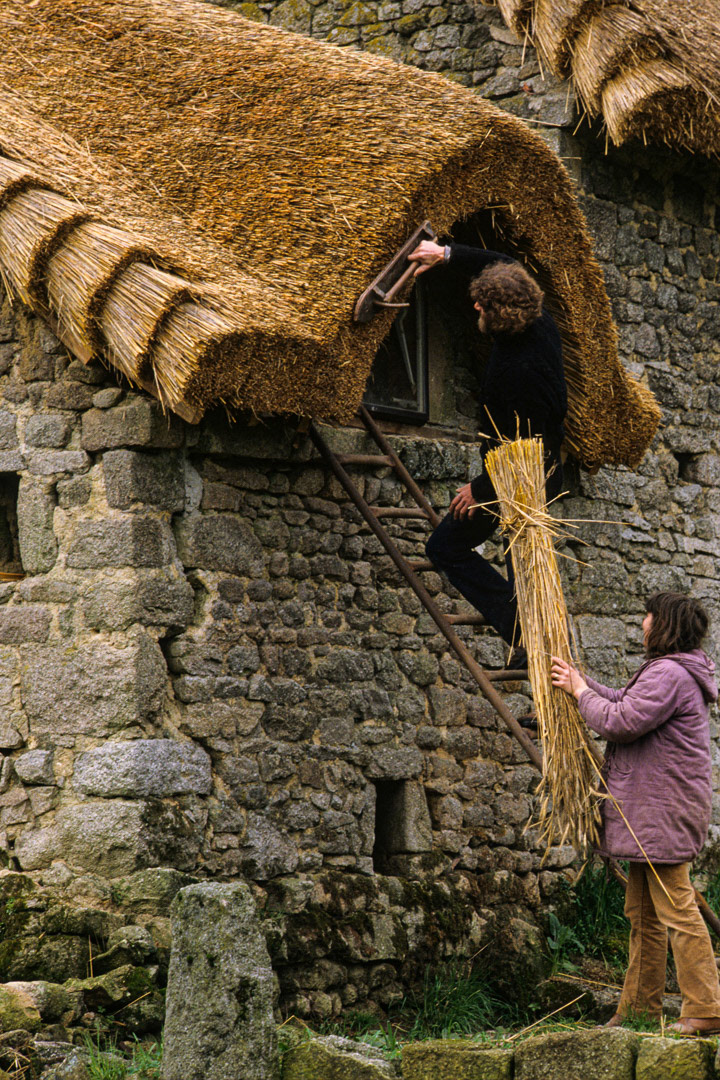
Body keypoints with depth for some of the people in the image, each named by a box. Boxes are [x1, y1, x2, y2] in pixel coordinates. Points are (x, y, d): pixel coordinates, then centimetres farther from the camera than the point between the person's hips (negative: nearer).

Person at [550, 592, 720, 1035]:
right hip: (654, 814, 11)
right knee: (643, 913, 15)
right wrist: (579, 680, 27)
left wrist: (580, 692, -8)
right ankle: (640, 1007, 22)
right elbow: (623, 701, 27)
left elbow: (619, 722, -22)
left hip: (666, 811, -11)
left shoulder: (668, 675, -18)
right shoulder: (667, 673, 17)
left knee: (677, 909, -11)